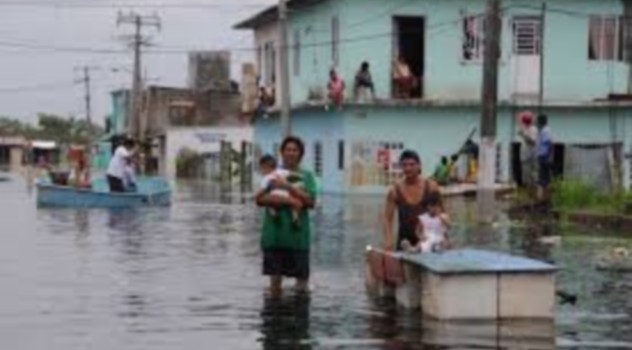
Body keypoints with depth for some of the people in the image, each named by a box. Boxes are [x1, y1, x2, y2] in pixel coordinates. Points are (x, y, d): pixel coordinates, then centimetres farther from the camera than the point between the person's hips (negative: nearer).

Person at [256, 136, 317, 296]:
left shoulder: (306, 176, 7)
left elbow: (311, 201, -7)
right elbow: (260, 199, -1)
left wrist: (288, 187, -15)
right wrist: (284, 200, -18)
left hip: (298, 233, -1)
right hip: (274, 232, 1)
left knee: (301, 276, 3)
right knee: (275, 276, 3)